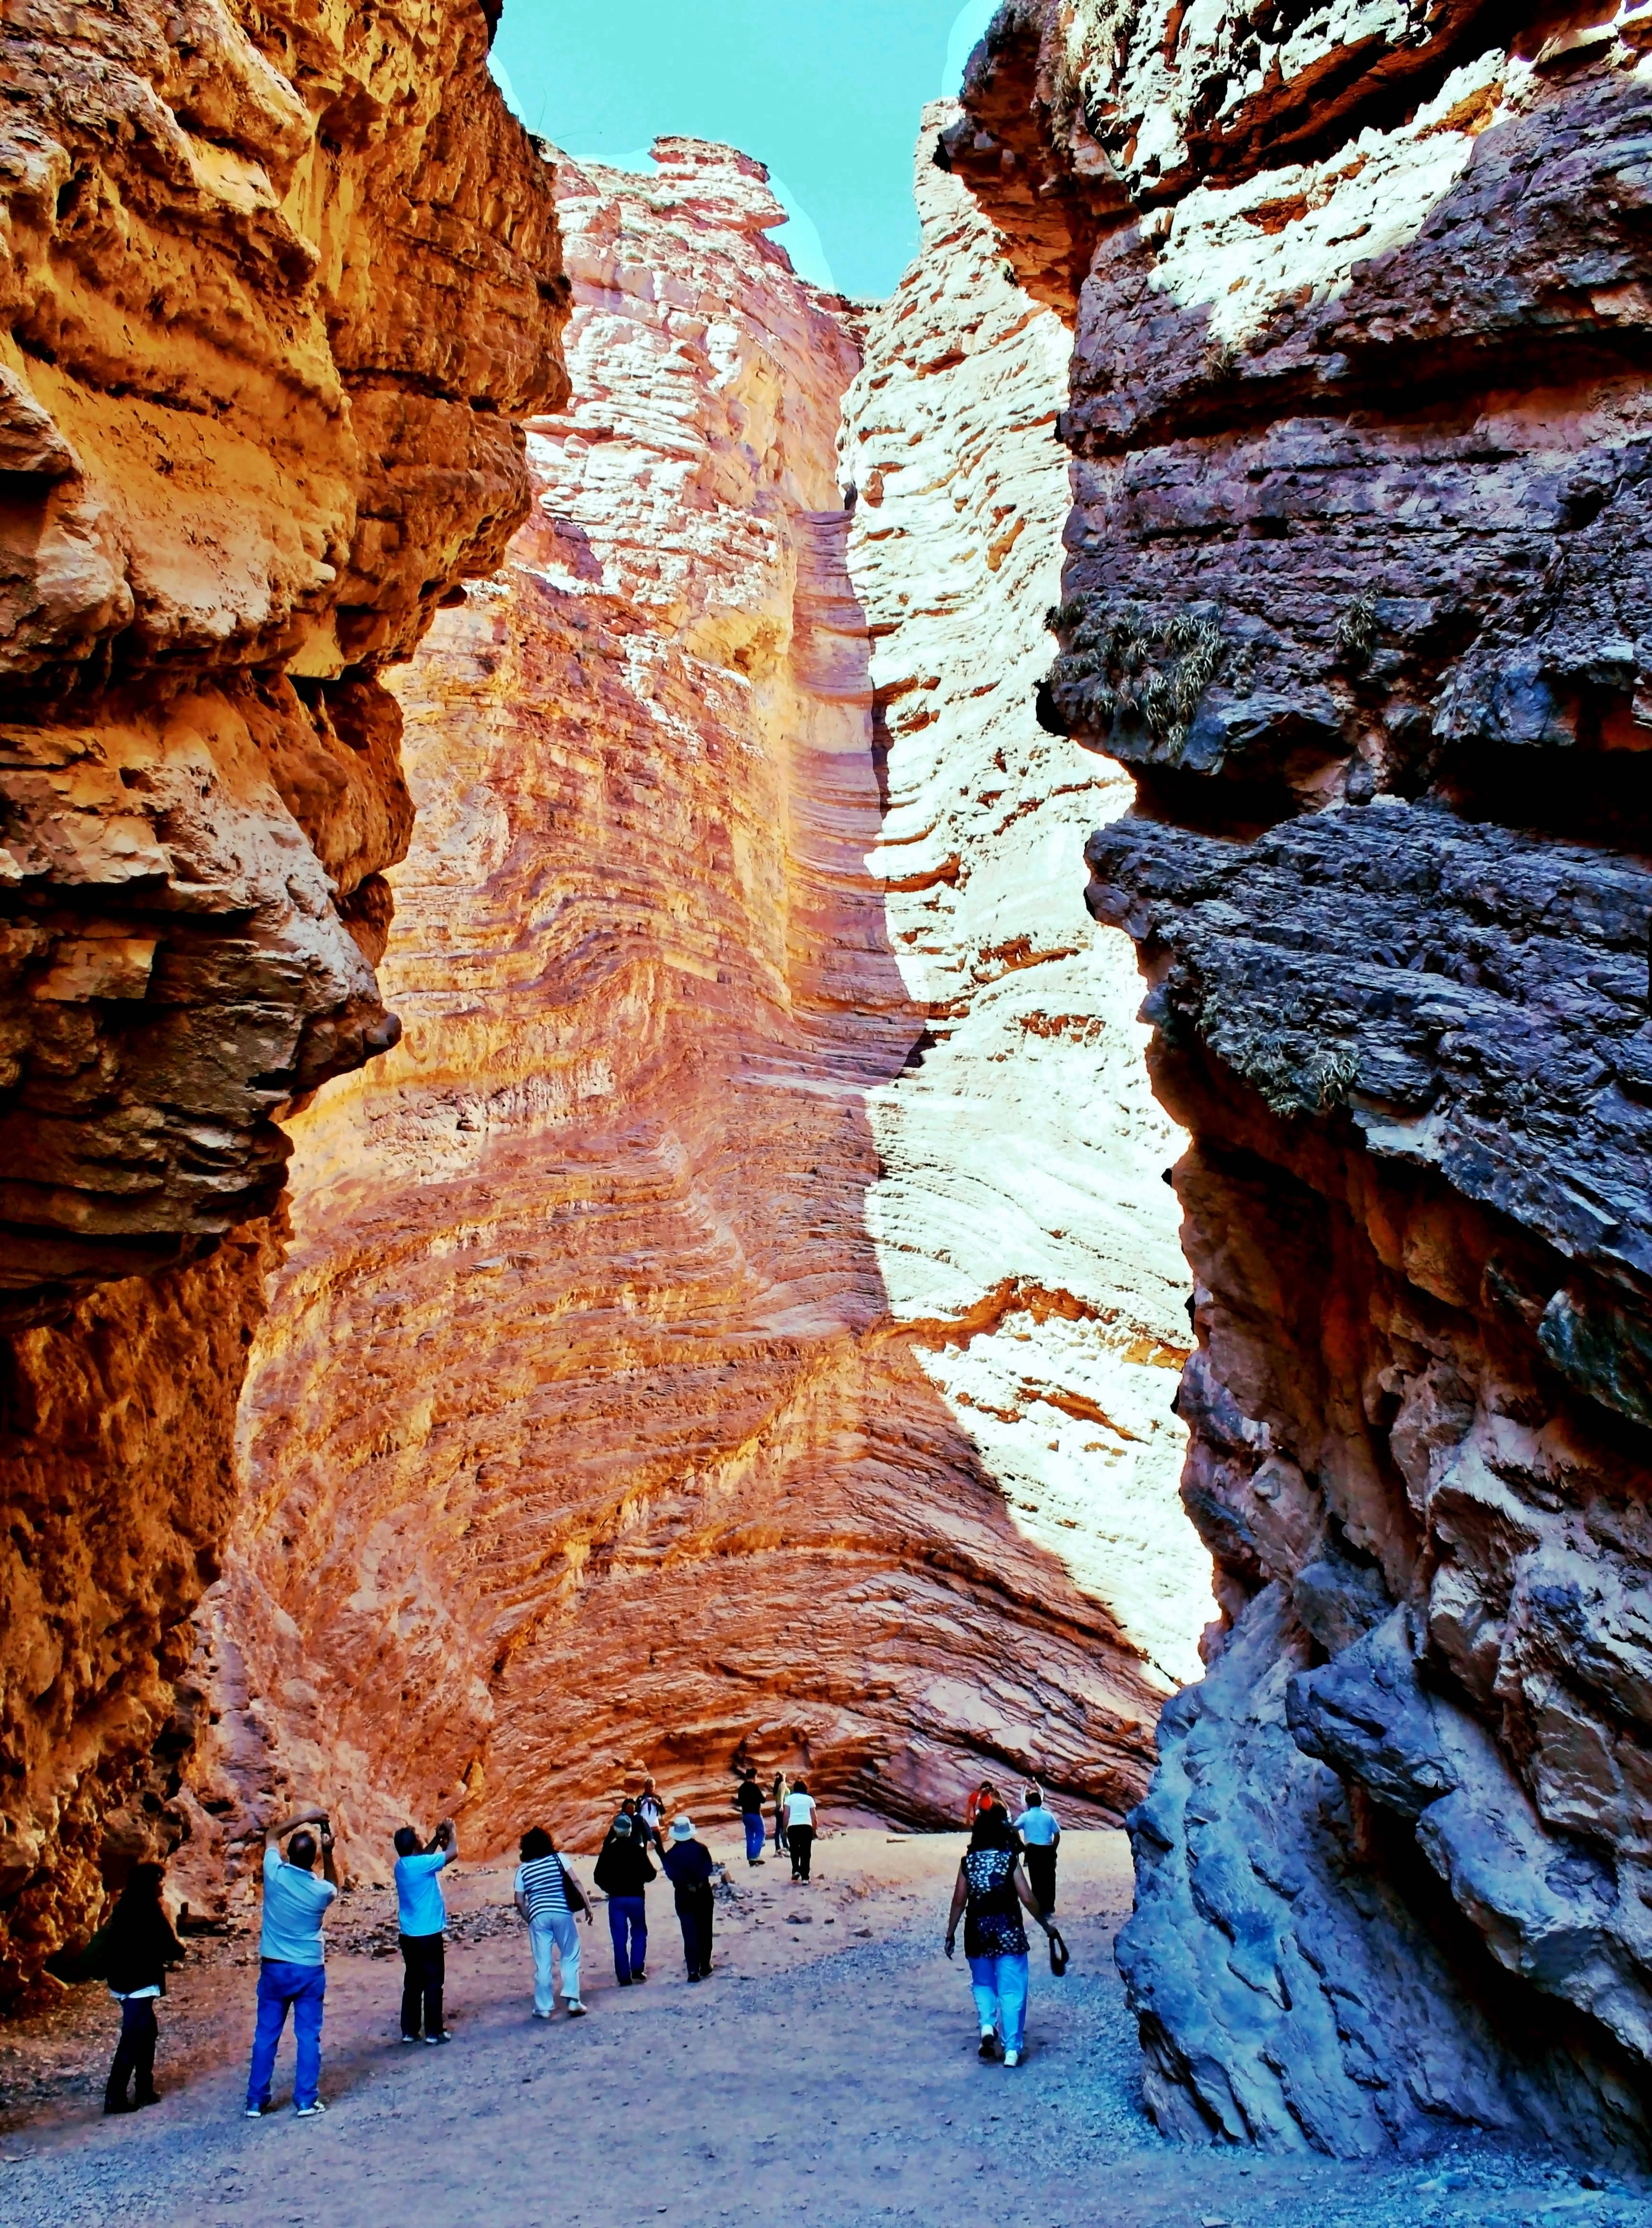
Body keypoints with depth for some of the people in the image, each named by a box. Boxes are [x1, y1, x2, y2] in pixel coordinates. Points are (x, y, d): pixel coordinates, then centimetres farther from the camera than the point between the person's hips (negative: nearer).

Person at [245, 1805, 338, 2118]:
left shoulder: (274, 1874, -13)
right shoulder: (321, 1890, -12)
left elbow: (272, 1835, 7)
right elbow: (334, 1886, 16)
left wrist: (301, 1818, 8)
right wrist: (329, 1852, 6)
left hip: (274, 1968, 1)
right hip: (310, 1971, -1)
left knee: (266, 2036, 11)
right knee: (308, 2037, 6)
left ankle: (256, 2101, 15)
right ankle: (307, 2101, 8)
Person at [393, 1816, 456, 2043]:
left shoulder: (402, 1865, 4)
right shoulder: (421, 1865, -20)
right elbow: (453, 1853, -14)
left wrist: (438, 1837, 15)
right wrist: (450, 1833, 2)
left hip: (409, 1935, 7)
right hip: (429, 1934, -7)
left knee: (413, 1983, 13)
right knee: (433, 1983, 2)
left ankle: (409, 2031, 16)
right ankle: (434, 2032, 6)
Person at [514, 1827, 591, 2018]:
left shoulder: (523, 1869, 8)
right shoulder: (558, 1859, 4)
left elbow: (520, 1901, 7)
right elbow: (575, 1883, -2)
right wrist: (587, 1906, 1)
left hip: (539, 1915, 1)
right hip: (562, 1912, -1)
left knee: (542, 1963, 9)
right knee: (570, 1957, 10)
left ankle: (544, 2007, 12)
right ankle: (572, 2000, 0)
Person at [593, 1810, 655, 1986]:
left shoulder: (608, 1851, -5)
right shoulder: (638, 1849, -8)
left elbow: (598, 1877, -4)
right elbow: (650, 1874, -9)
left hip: (616, 1898, 1)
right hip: (636, 1897, -1)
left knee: (620, 1938, 7)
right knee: (639, 1933, 17)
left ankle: (624, 1976, 5)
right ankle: (637, 1969, 6)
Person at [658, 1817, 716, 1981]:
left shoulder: (671, 1854, -6)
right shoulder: (702, 1848, -2)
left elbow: (671, 1873, -18)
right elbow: (709, 1868, -13)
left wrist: (688, 1883, -15)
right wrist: (698, 1881, -15)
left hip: (684, 1896, -1)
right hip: (704, 1894, 1)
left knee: (690, 1933, 1)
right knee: (705, 1931, 13)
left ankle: (693, 1970, -4)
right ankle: (705, 1965, 19)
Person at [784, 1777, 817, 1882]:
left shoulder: (790, 1798, 11)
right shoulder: (809, 1799, 14)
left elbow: (786, 1816, 3)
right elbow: (814, 1818, 11)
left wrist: (785, 1829, 10)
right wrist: (814, 1831, 19)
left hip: (793, 1827, 0)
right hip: (807, 1827, 0)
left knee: (794, 1851, 18)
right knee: (806, 1852, 7)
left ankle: (796, 1870, 1)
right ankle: (805, 1877, 1)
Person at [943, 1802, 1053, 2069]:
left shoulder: (968, 1862, -1)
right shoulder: (1010, 1860, -7)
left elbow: (959, 1901, -1)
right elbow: (1027, 1898, -9)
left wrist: (951, 1934, 7)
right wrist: (1045, 1924, 4)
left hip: (977, 1930, 2)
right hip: (1008, 1929, -2)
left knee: (983, 1983, 21)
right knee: (1011, 1990, 6)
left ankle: (987, 2024, -1)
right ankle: (1012, 2049, 5)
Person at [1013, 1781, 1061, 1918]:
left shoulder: (1026, 1816, 1)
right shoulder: (1049, 1815, 5)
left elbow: (1014, 1830, -11)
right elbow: (1057, 1835, 3)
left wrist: (1022, 1846, -2)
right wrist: (1053, 1850, 11)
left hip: (1033, 1850, -1)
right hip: (1048, 1850, 1)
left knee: (1036, 1880, 6)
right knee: (1049, 1879, 11)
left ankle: (1040, 1910, 7)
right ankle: (1049, 1908, 16)